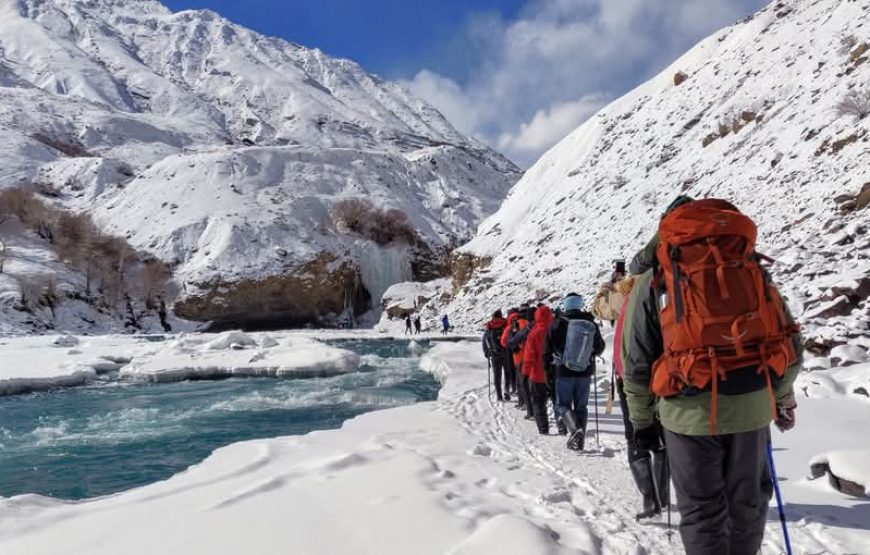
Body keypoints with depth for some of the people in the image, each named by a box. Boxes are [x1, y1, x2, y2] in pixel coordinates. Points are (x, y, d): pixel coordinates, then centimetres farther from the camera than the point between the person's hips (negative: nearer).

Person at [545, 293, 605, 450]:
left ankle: (574, 429, -18)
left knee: (562, 405, 7)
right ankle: (578, 440, 11)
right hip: (585, 372, 3)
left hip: (564, 372, -3)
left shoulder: (558, 323, -11)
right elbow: (599, 348, 12)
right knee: (581, 406, 14)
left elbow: (547, 348, -8)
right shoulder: (592, 324, -1)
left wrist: (551, 361, 11)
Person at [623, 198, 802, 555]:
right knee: (747, 502, 22)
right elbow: (789, 341, 15)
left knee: (701, 509, 13)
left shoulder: (652, 278, 7)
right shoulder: (750, 264, 14)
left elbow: (638, 361, 5)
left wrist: (641, 420, 16)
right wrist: (783, 398, 29)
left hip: (690, 408, -2)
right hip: (751, 403, 3)